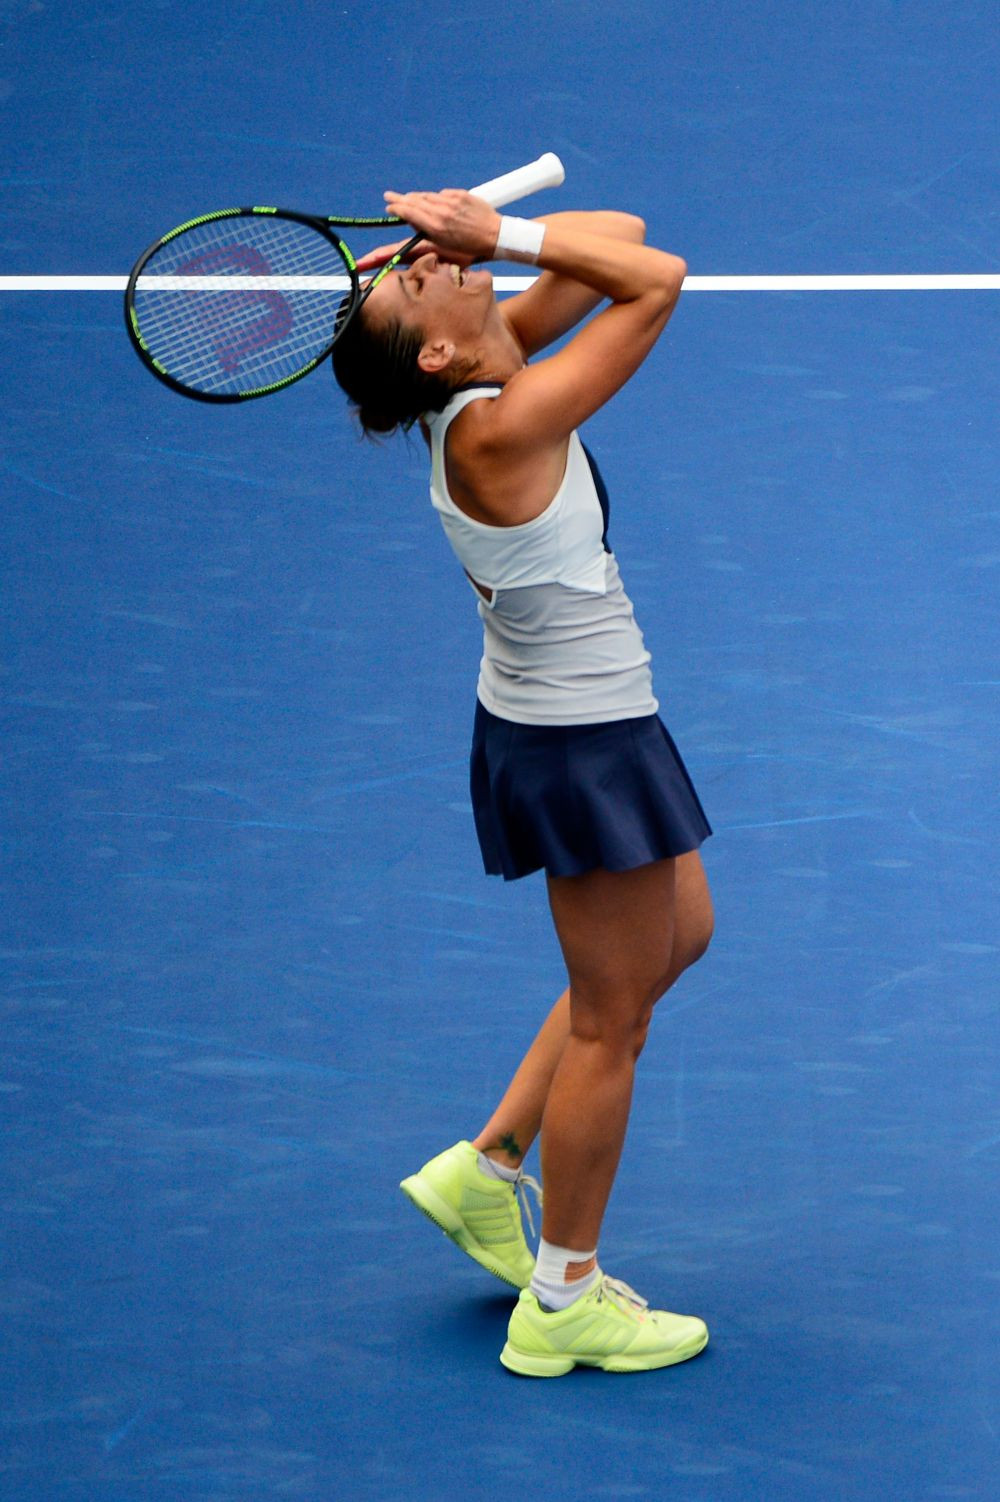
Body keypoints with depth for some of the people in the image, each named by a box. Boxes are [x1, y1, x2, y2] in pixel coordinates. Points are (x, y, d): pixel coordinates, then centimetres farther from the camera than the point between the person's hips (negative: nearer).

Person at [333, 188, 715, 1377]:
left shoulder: (489, 364, -2)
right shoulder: (496, 431, -28)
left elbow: (621, 240, 1)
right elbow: (658, 280, -25)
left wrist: (488, 234, -11)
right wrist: (500, 233, -21)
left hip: (556, 724, 10)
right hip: (581, 746, -10)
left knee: (678, 937, 24)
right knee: (611, 1018, 5)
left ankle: (487, 1168, 30)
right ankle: (563, 1303, 22)